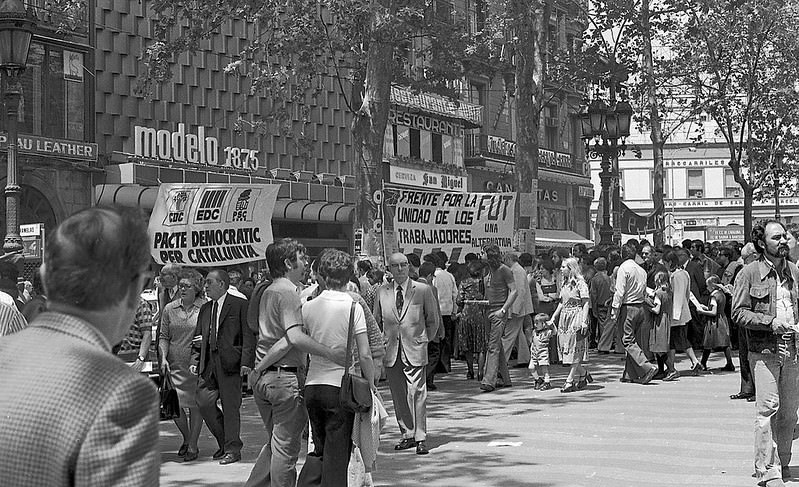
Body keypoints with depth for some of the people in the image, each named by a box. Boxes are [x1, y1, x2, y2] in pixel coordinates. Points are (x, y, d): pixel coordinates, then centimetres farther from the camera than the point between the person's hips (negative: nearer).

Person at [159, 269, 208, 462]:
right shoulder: (169, 309, 6)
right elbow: (164, 336, 11)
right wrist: (164, 357, -2)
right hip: (175, 364, 3)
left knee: (195, 404, 1)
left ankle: (193, 445, 14)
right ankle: (186, 438, 25)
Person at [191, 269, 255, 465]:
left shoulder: (240, 305, -2)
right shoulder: (205, 309, 17)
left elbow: (248, 336, -7)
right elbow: (198, 338, 20)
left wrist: (246, 361, -15)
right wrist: (194, 360, 7)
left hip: (230, 362, -6)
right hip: (209, 364, 6)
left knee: (230, 406, -1)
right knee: (203, 402, 1)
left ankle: (232, 449, 11)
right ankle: (224, 442, 19)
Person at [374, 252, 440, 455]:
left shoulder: (423, 290, 2)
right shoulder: (381, 292, 8)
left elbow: (433, 320, 11)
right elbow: (376, 322, 17)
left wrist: (424, 340, 7)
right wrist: (382, 342, 10)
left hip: (415, 351, -3)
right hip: (390, 352, 3)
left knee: (417, 394, -8)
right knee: (398, 397, 7)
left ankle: (420, 438, -4)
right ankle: (407, 434, 17)